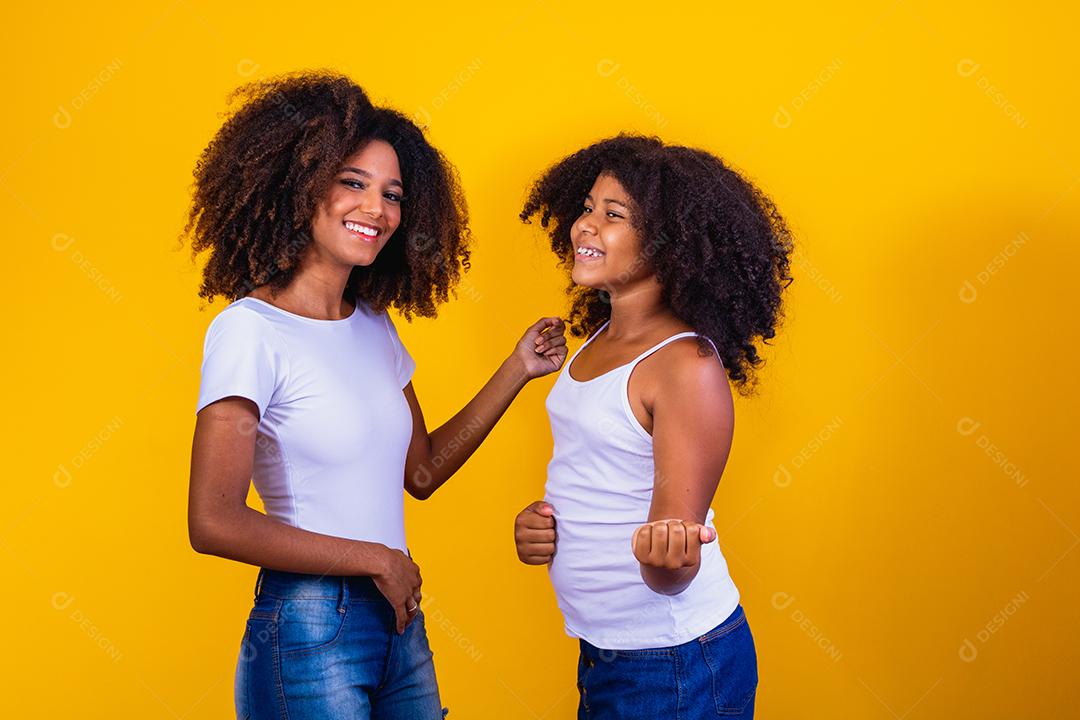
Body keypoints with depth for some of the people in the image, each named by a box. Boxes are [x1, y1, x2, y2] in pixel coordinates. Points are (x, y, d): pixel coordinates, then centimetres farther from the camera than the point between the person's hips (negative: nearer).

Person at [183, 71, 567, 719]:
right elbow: (214, 523, -19)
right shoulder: (250, 330, -14)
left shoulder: (375, 327, 8)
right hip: (309, 632, -7)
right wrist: (375, 559, -12)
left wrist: (517, 371, 8)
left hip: (398, 620, 7)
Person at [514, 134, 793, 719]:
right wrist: (535, 523, -1)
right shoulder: (596, 341, 3)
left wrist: (665, 553, -40)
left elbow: (671, 574, -19)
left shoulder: (688, 366, -19)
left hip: (675, 666, -7)